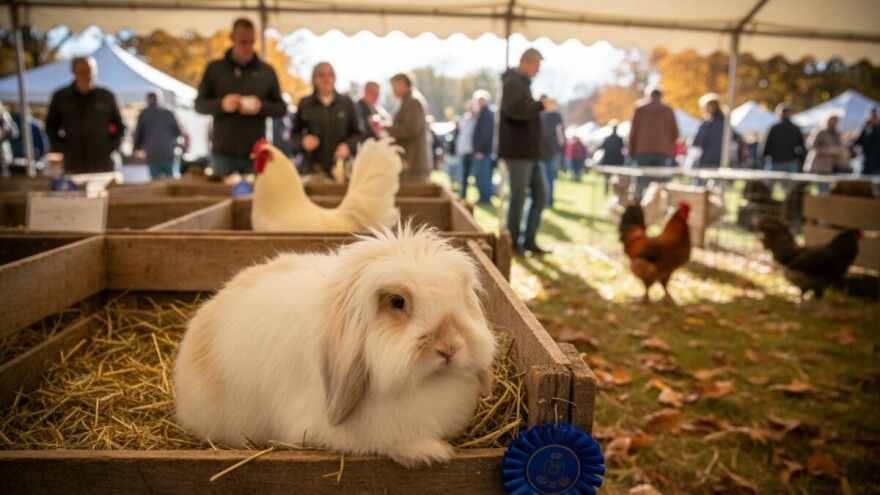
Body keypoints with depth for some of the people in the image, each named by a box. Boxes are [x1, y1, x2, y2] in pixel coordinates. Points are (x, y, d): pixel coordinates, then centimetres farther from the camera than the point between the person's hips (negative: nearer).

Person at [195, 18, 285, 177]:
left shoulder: (267, 71, 9)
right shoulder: (215, 68, 6)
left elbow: (281, 108, 9)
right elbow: (199, 104, 6)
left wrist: (261, 107, -12)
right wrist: (221, 104, -14)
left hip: (255, 153, 1)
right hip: (223, 152, 0)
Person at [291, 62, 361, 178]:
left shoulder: (347, 103, 10)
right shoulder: (304, 104, 9)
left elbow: (356, 133, 12)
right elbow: (294, 133, 13)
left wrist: (348, 145, -8)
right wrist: (303, 141, -8)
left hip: (341, 166, 1)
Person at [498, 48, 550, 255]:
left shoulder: (522, 83, 21)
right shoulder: (513, 83, -9)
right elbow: (514, 110, -26)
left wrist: (538, 106, 14)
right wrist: (539, 105, -20)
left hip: (529, 151, 10)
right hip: (518, 151, -10)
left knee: (540, 195, 10)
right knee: (518, 197, -4)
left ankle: (529, 240, 16)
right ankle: (513, 242, 7)